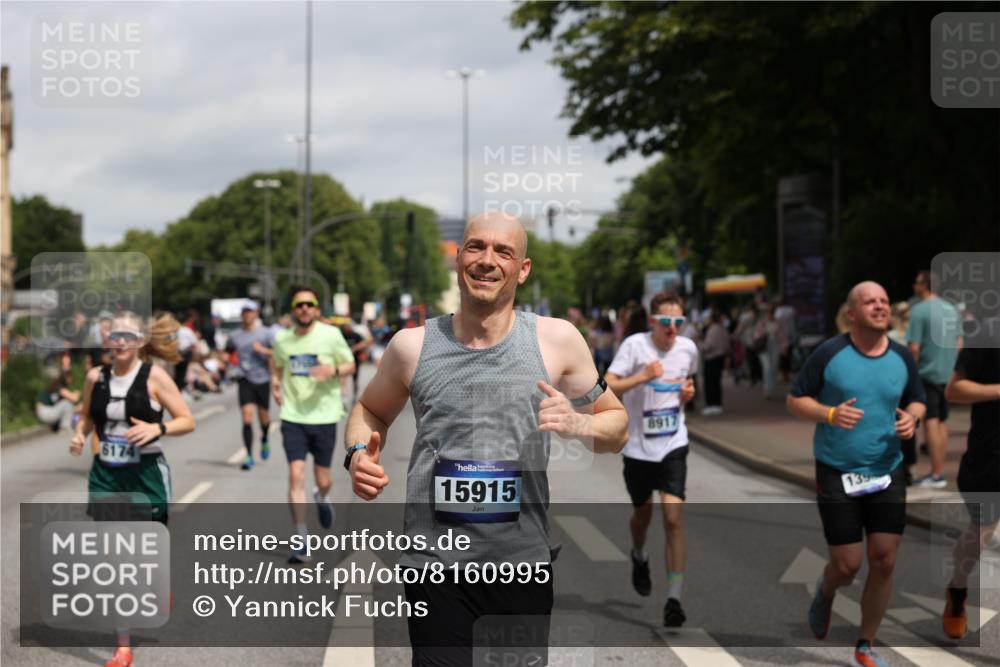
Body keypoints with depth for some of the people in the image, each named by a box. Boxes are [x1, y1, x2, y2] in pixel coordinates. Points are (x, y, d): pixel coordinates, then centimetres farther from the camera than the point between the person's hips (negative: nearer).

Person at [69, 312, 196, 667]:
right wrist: (79, 435, -2)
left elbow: (188, 421, -8)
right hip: (105, 476, 3)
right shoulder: (95, 376, 1)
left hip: (146, 475, -3)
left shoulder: (154, 376, -10)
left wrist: (157, 428, -25)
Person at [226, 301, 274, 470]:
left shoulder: (265, 333, -2)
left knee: (264, 417, 11)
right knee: (247, 417, -11)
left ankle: (265, 440, 45)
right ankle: (249, 457, -10)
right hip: (245, 381, 0)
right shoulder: (235, 335, 5)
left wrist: (263, 350, -18)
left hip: (263, 380, 0)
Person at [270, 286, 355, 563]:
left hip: (324, 416, -1)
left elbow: (350, 364, 5)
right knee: (296, 476, -10)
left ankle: (322, 498, 47)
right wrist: (275, 384, 4)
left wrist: (334, 370, -16)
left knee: (322, 480, 7)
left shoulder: (331, 335, -5)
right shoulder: (282, 339, 2)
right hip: (293, 417, 1)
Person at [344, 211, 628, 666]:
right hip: (435, 564, 0)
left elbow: (616, 426, 8)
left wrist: (578, 424, -13)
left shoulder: (557, 340, -1)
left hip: (523, 564, 0)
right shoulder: (412, 346, 2)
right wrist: (358, 453, -2)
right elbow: (369, 411, 19)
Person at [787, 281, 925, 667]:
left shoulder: (902, 357, 3)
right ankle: (825, 594, 35)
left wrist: (912, 418, -7)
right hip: (837, 474, -3)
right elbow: (795, 401, -3)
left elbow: (916, 401, 17)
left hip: (887, 473, 4)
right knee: (847, 566, -3)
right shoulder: (829, 354, -9)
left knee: (884, 563, 0)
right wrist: (829, 414, -22)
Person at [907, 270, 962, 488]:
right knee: (942, 422, 14)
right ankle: (938, 470, 20)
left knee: (931, 422, -4)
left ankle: (937, 475, -4)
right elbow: (959, 343, 12)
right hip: (947, 374, 7)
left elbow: (914, 348, -17)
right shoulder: (951, 309, 8)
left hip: (927, 373, -7)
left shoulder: (919, 310, -14)